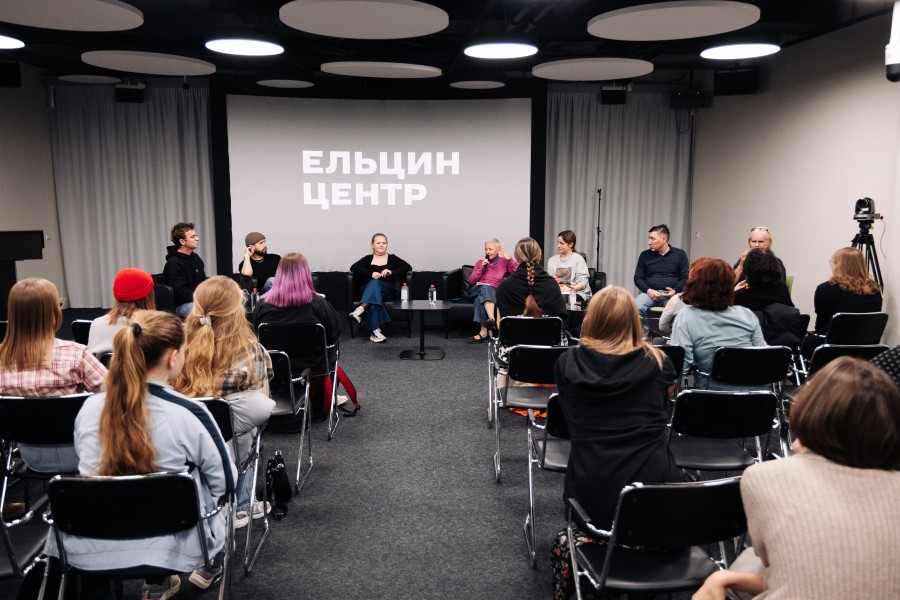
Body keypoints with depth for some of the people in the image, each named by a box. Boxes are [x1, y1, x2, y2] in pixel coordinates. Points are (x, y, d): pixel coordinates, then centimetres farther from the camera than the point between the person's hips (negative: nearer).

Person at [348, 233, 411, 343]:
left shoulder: (392, 258, 18)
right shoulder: (368, 259, 20)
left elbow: (408, 267, 4)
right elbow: (353, 268, 3)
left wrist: (392, 272, -14)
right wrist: (371, 274, -14)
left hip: (388, 291, 0)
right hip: (368, 290, 0)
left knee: (375, 283, -34)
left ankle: (361, 309, -59)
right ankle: (375, 330, -52)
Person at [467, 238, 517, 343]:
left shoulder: (504, 262, 13)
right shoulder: (480, 262, 19)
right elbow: (471, 281, 10)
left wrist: (508, 258, -6)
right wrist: (481, 268, 0)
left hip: (494, 292, -1)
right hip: (479, 290, 1)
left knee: (481, 299, -36)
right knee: (485, 288, -36)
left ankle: (483, 332, -43)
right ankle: (492, 320, -53)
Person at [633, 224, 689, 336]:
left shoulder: (679, 254, 10)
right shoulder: (645, 255, 14)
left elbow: (685, 278, 7)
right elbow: (638, 277, 11)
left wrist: (675, 291, -13)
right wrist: (648, 290, -8)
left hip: (671, 294, -1)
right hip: (650, 292, 1)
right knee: (637, 308, -33)